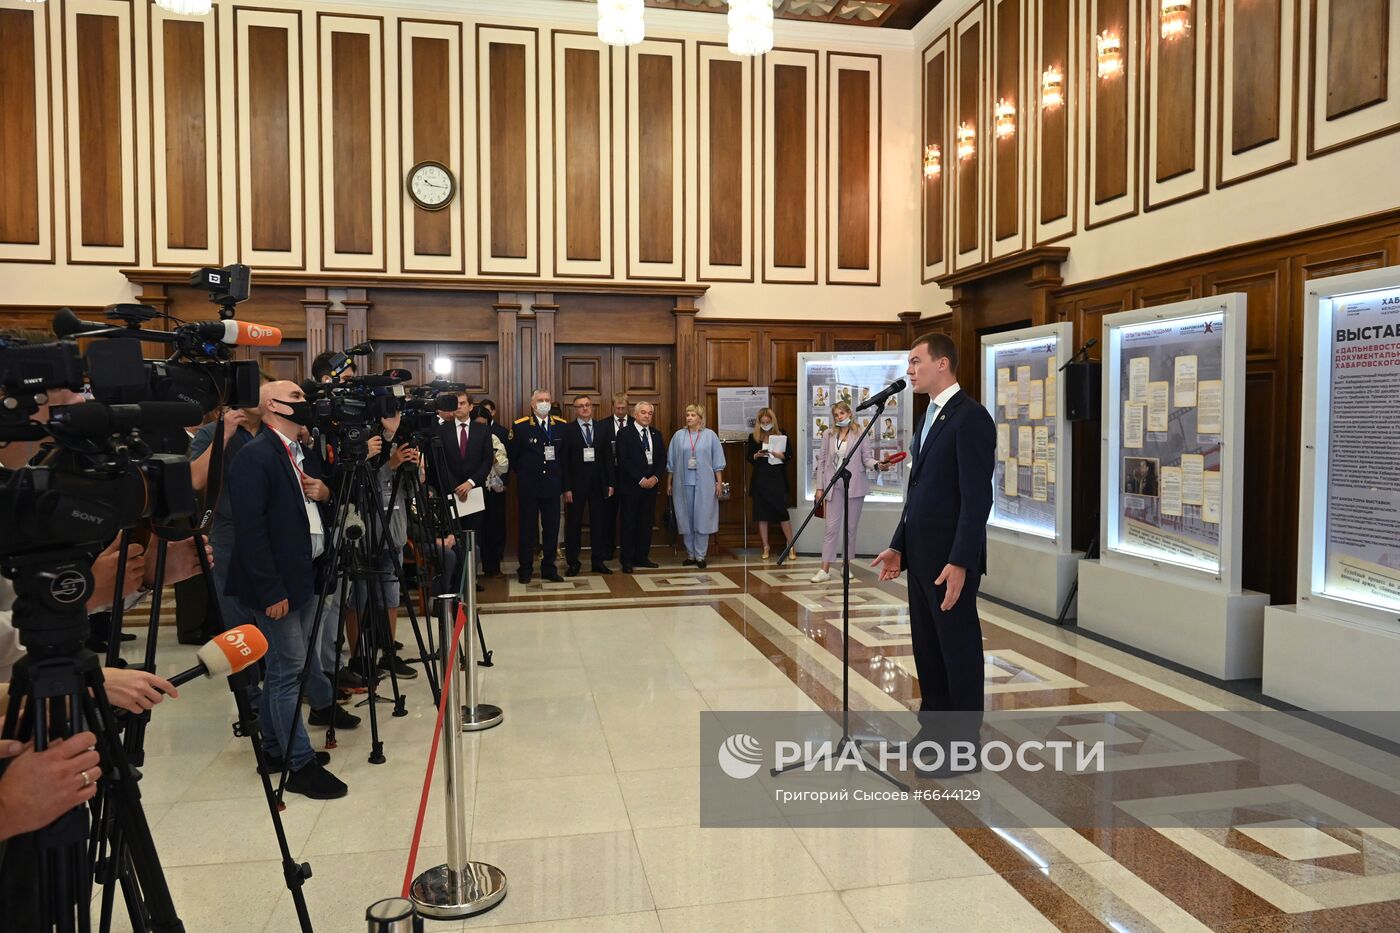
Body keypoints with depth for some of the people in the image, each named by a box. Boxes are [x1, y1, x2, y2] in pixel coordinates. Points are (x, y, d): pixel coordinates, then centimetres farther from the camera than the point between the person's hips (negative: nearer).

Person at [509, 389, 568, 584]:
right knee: (527, 527, 4)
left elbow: (565, 456, 11)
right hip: (528, 487, -3)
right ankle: (525, 569, 13)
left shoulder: (561, 425, 6)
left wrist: (563, 482, 8)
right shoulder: (520, 426, -3)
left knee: (552, 527, 6)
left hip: (552, 485, 3)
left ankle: (549, 568, 16)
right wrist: (524, 473, 5)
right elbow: (513, 456, 3)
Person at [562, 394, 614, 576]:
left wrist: (610, 483, 3)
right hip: (576, 484, -3)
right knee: (573, 523, 4)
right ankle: (572, 562, 14)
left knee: (599, 523, 7)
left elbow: (608, 457, 8)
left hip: (598, 484, 3)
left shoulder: (602, 428, 8)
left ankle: (598, 561, 17)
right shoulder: (567, 430, -3)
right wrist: (566, 488, -11)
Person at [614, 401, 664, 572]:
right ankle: (627, 560, 7)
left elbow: (660, 459, 11)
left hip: (651, 484, 5)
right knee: (629, 523, 1)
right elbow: (623, 460, -12)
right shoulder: (625, 433, -5)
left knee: (646, 522, 8)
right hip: (631, 485, -5)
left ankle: (642, 557, 17)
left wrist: (655, 477, -6)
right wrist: (641, 479, -14)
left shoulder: (656, 434, 13)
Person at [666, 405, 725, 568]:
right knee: (686, 519, 5)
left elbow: (717, 462, 4)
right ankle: (690, 554, 15)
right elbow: (671, 462, 10)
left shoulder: (710, 435, 4)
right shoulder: (678, 436, 6)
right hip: (683, 484, 1)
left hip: (704, 484, -1)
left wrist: (719, 482, -1)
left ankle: (700, 556, 6)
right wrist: (669, 483, 8)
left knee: (702, 519, -1)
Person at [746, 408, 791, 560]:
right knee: (761, 514, 3)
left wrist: (780, 455, -15)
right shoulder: (753, 437, 6)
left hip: (777, 478, -1)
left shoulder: (781, 435, 4)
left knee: (782, 512, -5)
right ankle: (765, 547, 13)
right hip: (760, 479, 1)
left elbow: (789, 455, 5)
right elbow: (749, 458, 10)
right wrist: (757, 455, -11)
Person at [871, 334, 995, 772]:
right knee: (927, 646, 16)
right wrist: (899, 546, 14)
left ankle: (965, 741, 17)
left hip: (950, 558, -9)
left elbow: (977, 497, -19)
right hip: (921, 554, 9)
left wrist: (960, 562, -22)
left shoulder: (970, 417, -15)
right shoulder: (928, 417, 15)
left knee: (959, 649, 4)